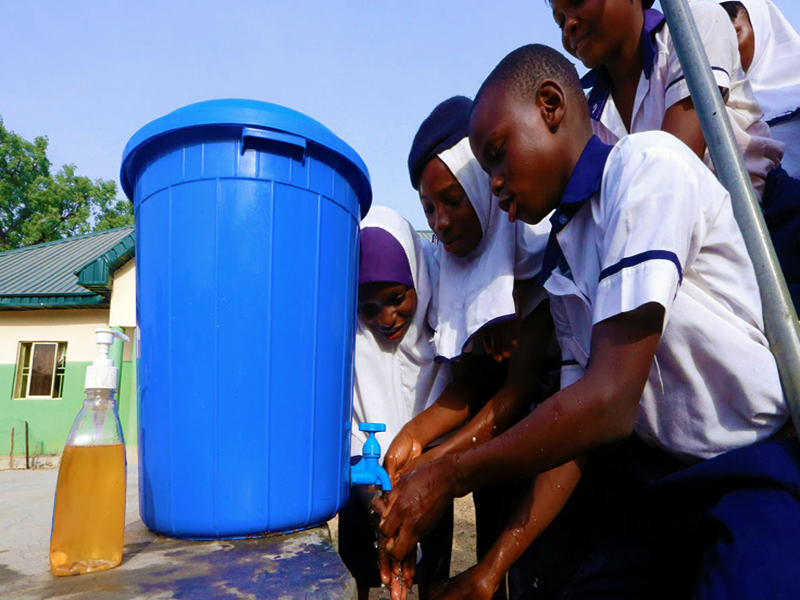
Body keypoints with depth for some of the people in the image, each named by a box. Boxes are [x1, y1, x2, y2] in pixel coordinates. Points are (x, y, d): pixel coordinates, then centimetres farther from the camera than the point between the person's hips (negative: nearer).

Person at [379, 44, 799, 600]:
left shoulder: (647, 162, -16)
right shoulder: (561, 262, 8)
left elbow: (609, 401, -23)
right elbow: (574, 426, 6)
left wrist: (448, 477, -13)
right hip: (657, 475, 7)